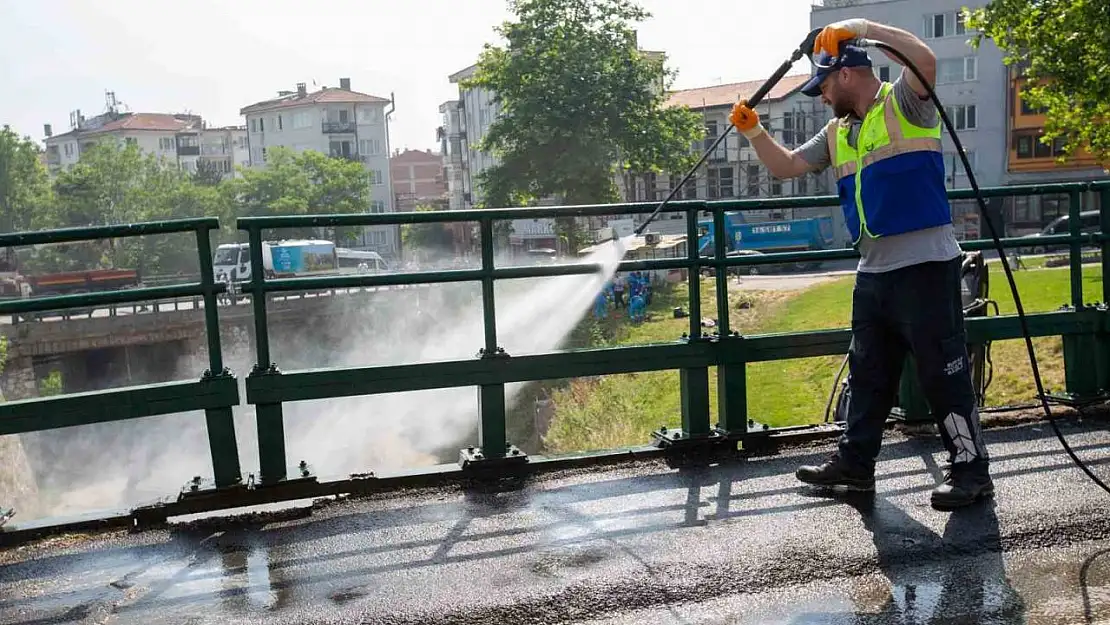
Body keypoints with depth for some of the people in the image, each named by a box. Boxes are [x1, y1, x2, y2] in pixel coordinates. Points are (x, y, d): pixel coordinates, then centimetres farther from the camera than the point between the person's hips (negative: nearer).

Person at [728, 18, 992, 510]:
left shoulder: (903, 103, -6)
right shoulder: (837, 133, 17)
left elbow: (926, 61, -26)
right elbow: (787, 167, 19)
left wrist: (865, 28, -21)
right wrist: (754, 132, 5)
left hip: (925, 266, -8)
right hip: (873, 270, 8)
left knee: (943, 371, -2)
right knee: (867, 374, 15)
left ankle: (970, 470, 10)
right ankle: (854, 462, 27)